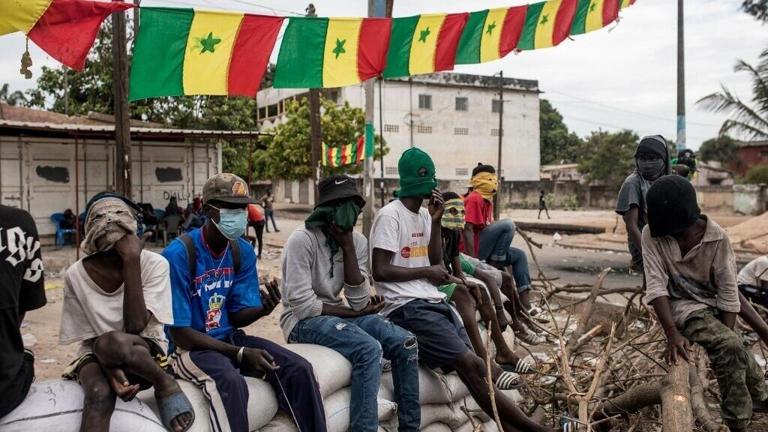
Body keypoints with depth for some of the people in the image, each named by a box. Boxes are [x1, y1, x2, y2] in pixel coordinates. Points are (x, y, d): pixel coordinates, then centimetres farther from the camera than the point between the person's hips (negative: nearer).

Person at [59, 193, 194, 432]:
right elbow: (90, 337, -4)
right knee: (100, 394, -36)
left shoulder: (154, 265, -14)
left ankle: (166, 385, -14)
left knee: (111, 341, -36)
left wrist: (132, 261, -25)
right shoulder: (76, 275, -9)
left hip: (146, 349, -1)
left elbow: (136, 326, -23)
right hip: (96, 353, 1)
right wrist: (110, 369, -25)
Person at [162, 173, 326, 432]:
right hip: (190, 347, -6)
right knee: (231, 381, -36)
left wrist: (263, 309, -20)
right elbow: (179, 332, -18)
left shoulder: (243, 251, 0)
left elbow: (237, 317, 4)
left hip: (229, 337, 6)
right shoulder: (179, 254, -19)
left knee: (299, 369, -14)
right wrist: (240, 353, -24)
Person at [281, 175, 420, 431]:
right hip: (303, 321, -6)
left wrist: (348, 247, -14)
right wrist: (354, 313, -12)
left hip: (336, 315, 7)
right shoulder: (302, 239, -17)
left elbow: (359, 302, -7)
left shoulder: (358, 241, 2)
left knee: (405, 343, -11)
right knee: (369, 348, -30)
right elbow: (302, 305, -21)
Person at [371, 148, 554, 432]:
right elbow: (380, 271, -14)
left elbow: (435, 262, 14)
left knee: (474, 365, -5)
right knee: (470, 364, -18)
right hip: (407, 307, -9)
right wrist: (426, 272, -6)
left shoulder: (423, 215, 17)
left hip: (435, 302, 9)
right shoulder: (390, 215, -9)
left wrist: (436, 221, 4)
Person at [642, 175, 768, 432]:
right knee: (730, 347, -23)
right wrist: (671, 333, -32)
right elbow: (656, 285, -22)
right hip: (680, 305, -3)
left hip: (713, 304, 3)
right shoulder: (652, 235, -18)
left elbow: (728, 293, -15)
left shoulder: (717, 238, -17)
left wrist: (728, 334, -20)